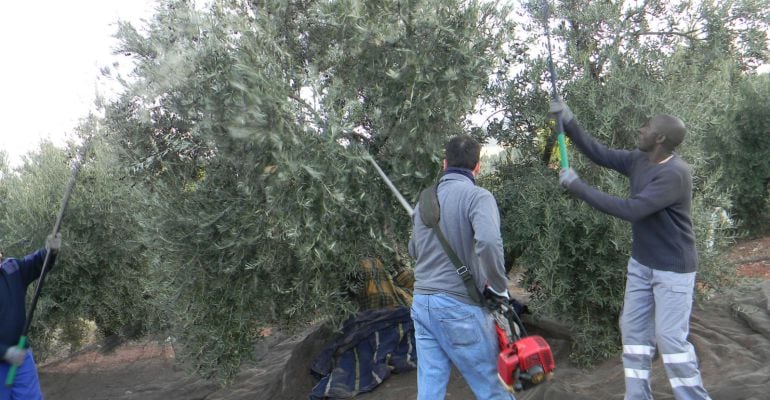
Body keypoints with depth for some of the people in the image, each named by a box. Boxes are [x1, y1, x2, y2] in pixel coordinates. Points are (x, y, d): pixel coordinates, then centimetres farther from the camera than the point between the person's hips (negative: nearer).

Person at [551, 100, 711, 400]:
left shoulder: (675, 174, -26)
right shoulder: (638, 160, 0)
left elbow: (631, 210, -32)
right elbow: (599, 153, 8)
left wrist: (577, 187, -29)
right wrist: (569, 123, -3)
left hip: (672, 269, -8)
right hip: (641, 264, 8)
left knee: (670, 338, -6)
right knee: (633, 329, 11)